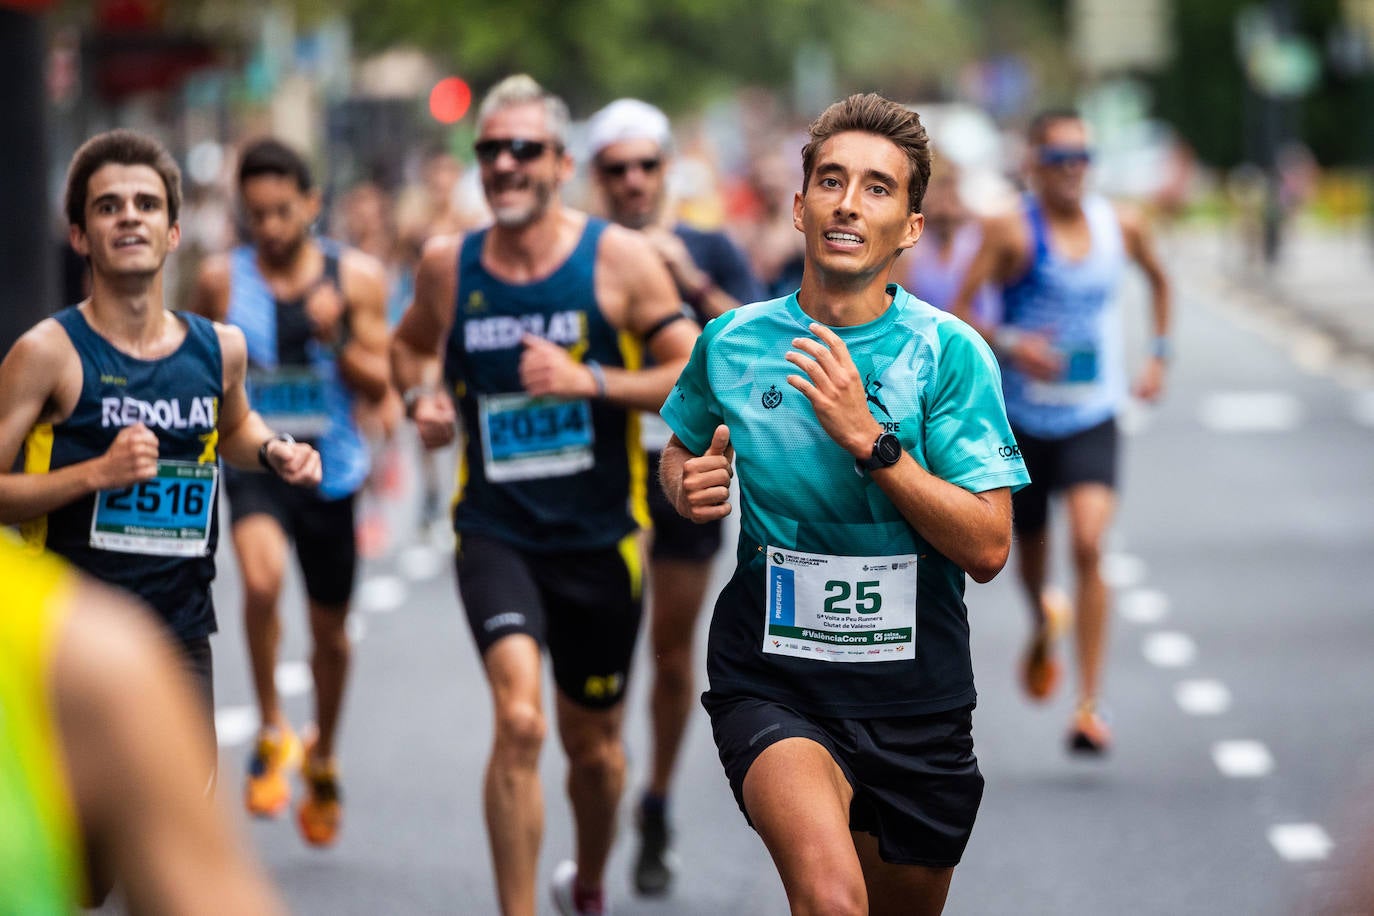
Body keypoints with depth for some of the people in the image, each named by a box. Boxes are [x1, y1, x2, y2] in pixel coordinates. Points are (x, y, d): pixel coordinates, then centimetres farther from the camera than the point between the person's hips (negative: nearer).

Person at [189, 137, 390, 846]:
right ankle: (272, 733, -12)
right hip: (252, 461, -1)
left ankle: (322, 759, 38)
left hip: (328, 467, 1)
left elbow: (378, 387, -4)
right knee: (262, 579, -31)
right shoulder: (222, 279, -2)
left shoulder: (357, 277, -3)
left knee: (329, 629, 13)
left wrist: (336, 338, -20)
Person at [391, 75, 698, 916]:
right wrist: (423, 393, 1)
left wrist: (593, 382, -20)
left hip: (599, 537, 0)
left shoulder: (619, 259, -7)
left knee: (593, 744, 16)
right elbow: (411, 343, 22)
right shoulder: (448, 265, 1)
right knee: (518, 721, -23)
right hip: (495, 531, 0)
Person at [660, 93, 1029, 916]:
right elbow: (679, 449, 21)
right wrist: (688, 486, -2)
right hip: (770, 683, -1)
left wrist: (869, 439, -22)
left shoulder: (949, 351, -6)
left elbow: (988, 548, -14)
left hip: (916, 693, 1)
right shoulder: (734, 341, 0)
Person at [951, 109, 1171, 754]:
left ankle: (1090, 706, -18)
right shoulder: (1011, 232, -11)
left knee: (1089, 545, -19)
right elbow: (959, 311, -14)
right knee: (1031, 550, 15)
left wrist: (1159, 354, 14)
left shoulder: (1120, 227, 1)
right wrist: (1009, 346, -30)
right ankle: (1044, 626, 53)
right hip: (1024, 419, -1)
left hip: (1093, 417, 1)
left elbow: (1157, 280, 22)